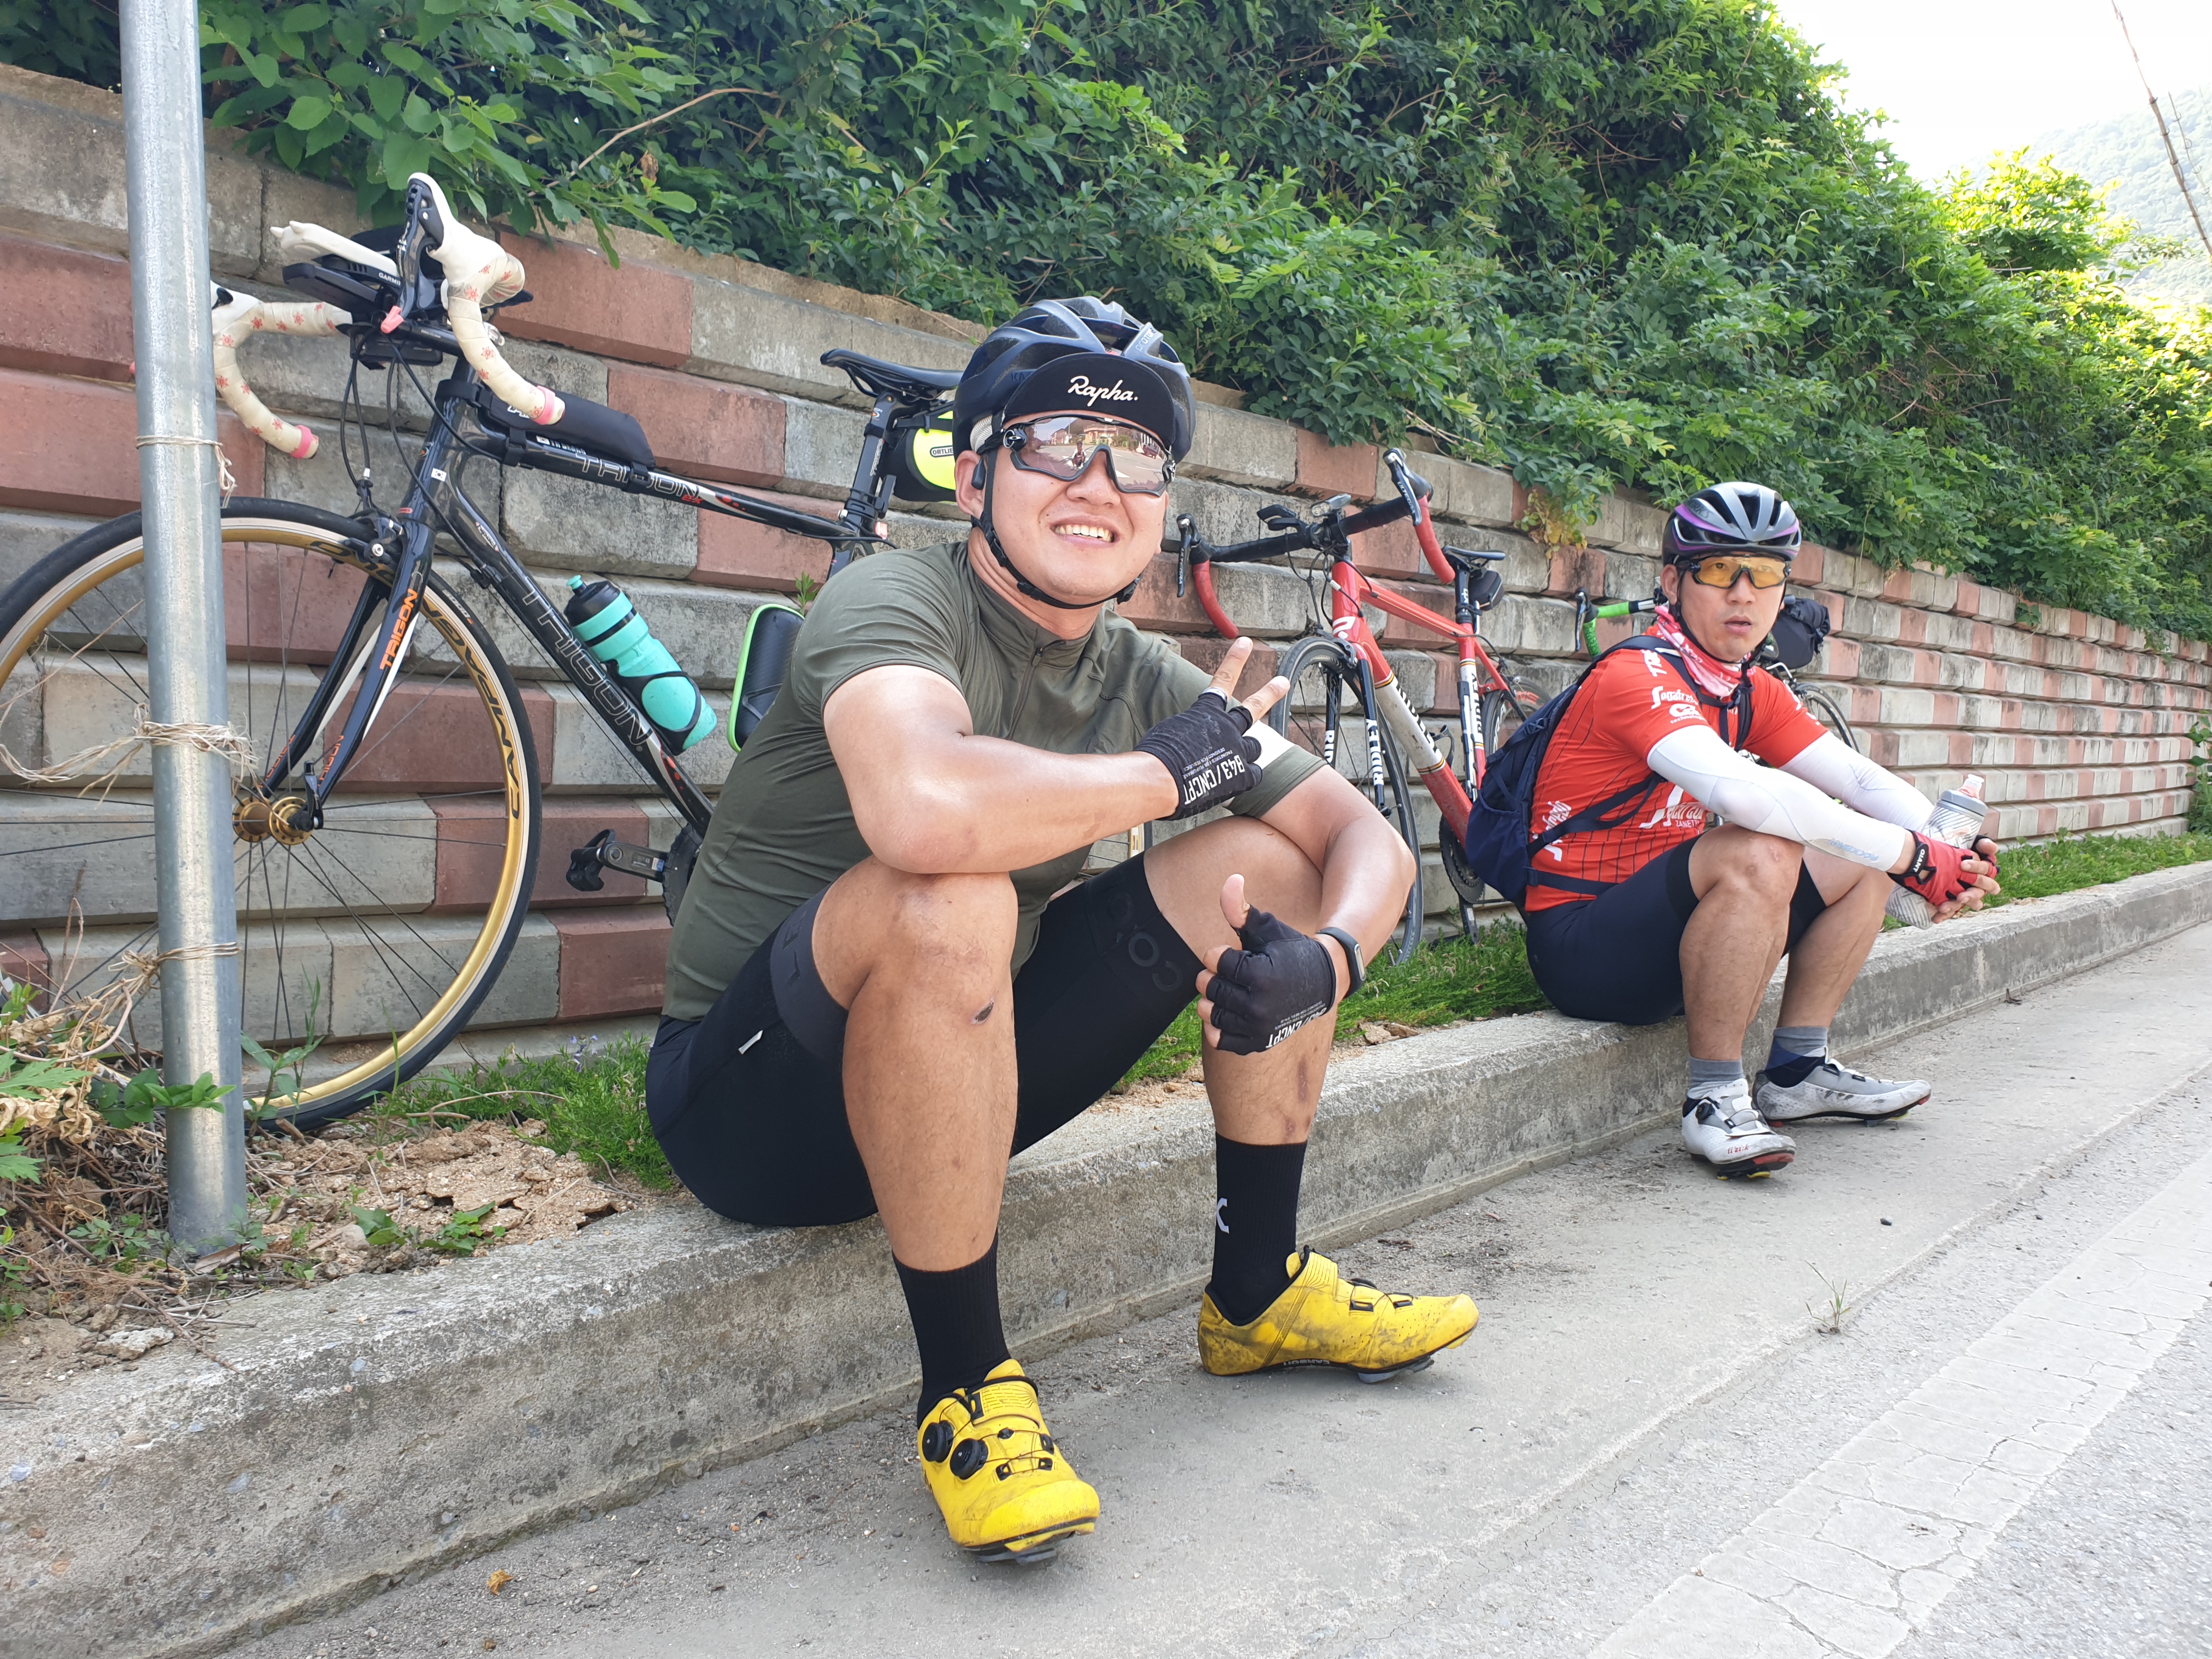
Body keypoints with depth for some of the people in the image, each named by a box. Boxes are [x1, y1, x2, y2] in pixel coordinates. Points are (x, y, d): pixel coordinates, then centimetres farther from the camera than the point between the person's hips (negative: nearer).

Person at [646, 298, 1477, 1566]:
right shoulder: (897, 599, -19)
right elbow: (924, 806, -42)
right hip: (756, 1096, -6)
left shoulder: (1146, 680, 1)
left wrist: (1322, 961, -21)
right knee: (948, 902, -37)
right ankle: (968, 1389, -18)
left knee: (1269, 856, 0)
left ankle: (1259, 1292, 11)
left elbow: (1369, 840, 2)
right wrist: (1165, 772, -24)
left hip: (957, 1074, 6)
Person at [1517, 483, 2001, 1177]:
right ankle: (1715, 1099, -19)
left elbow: (1859, 779, 3)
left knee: (1864, 861, 7)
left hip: (1665, 923, 9)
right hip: (1584, 949, -9)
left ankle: (1797, 1072, 13)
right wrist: (1912, 856, -29)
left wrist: (1956, 850, -16)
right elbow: (1739, 789, -34)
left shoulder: (1753, 693, 9)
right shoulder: (1638, 674, -19)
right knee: (1760, 854, -32)